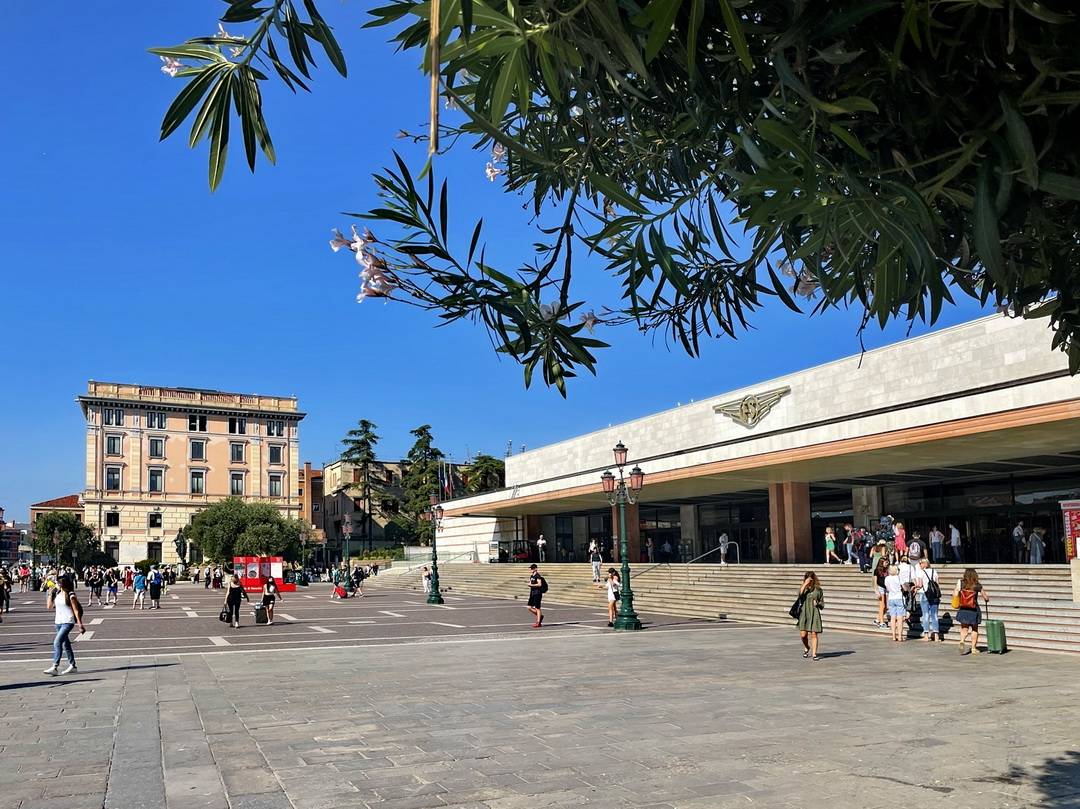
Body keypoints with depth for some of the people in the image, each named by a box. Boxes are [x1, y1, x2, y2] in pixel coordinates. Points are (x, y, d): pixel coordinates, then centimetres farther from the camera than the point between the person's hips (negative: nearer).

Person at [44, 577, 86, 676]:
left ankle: (55, 667, -19)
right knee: (66, 644, 13)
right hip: (58, 622, 8)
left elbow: (76, 611, -10)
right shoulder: (57, 593, 7)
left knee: (57, 642, -18)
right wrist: (50, 594, 1)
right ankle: (72, 666, 23)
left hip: (67, 622, -8)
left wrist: (80, 625, -11)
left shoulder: (70, 596, -11)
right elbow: (49, 606, 10)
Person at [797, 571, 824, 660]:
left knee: (814, 634, -3)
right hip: (804, 614, 1)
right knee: (803, 635, -3)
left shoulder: (818, 589, 6)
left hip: (814, 614, -1)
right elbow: (799, 594, -17)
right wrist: (805, 584, -16)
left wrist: (817, 603, -9)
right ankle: (806, 648, 27)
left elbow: (822, 604, 12)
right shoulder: (803, 588, 7)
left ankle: (814, 654, 6)